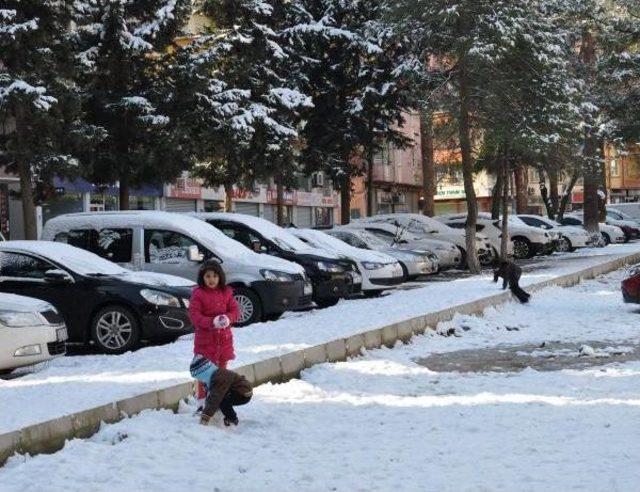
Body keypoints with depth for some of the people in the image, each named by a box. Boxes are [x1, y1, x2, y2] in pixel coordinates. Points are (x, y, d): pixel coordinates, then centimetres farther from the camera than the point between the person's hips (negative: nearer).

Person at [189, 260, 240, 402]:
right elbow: (194, 315, -15)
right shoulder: (198, 293, -9)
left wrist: (228, 318, -18)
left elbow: (235, 310, 5)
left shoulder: (226, 292, 5)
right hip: (205, 339, -4)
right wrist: (212, 322, -28)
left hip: (224, 339, 4)